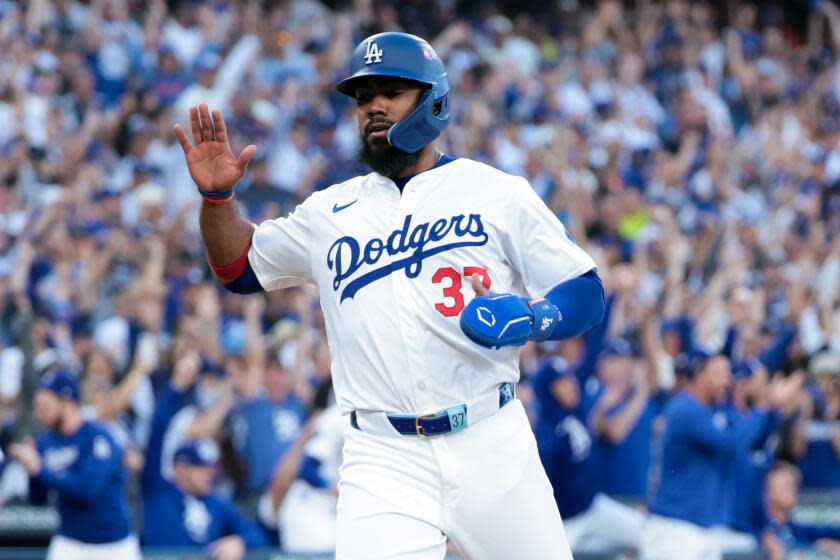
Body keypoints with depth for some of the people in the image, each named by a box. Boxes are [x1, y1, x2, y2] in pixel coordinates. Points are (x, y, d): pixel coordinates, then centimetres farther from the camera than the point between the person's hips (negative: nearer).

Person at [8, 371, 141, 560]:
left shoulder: (98, 437, -16)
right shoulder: (46, 442, 2)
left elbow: (90, 489, -28)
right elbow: (38, 498, 6)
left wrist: (39, 470, -27)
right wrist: (30, 467, -14)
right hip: (70, 544, 4)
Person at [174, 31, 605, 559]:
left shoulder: (497, 193, 5)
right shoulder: (332, 212, 15)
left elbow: (586, 293, 3)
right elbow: (240, 268, 23)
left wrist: (527, 318, -18)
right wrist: (217, 195, 5)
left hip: (493, 448, -1)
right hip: (384, 462, 1)